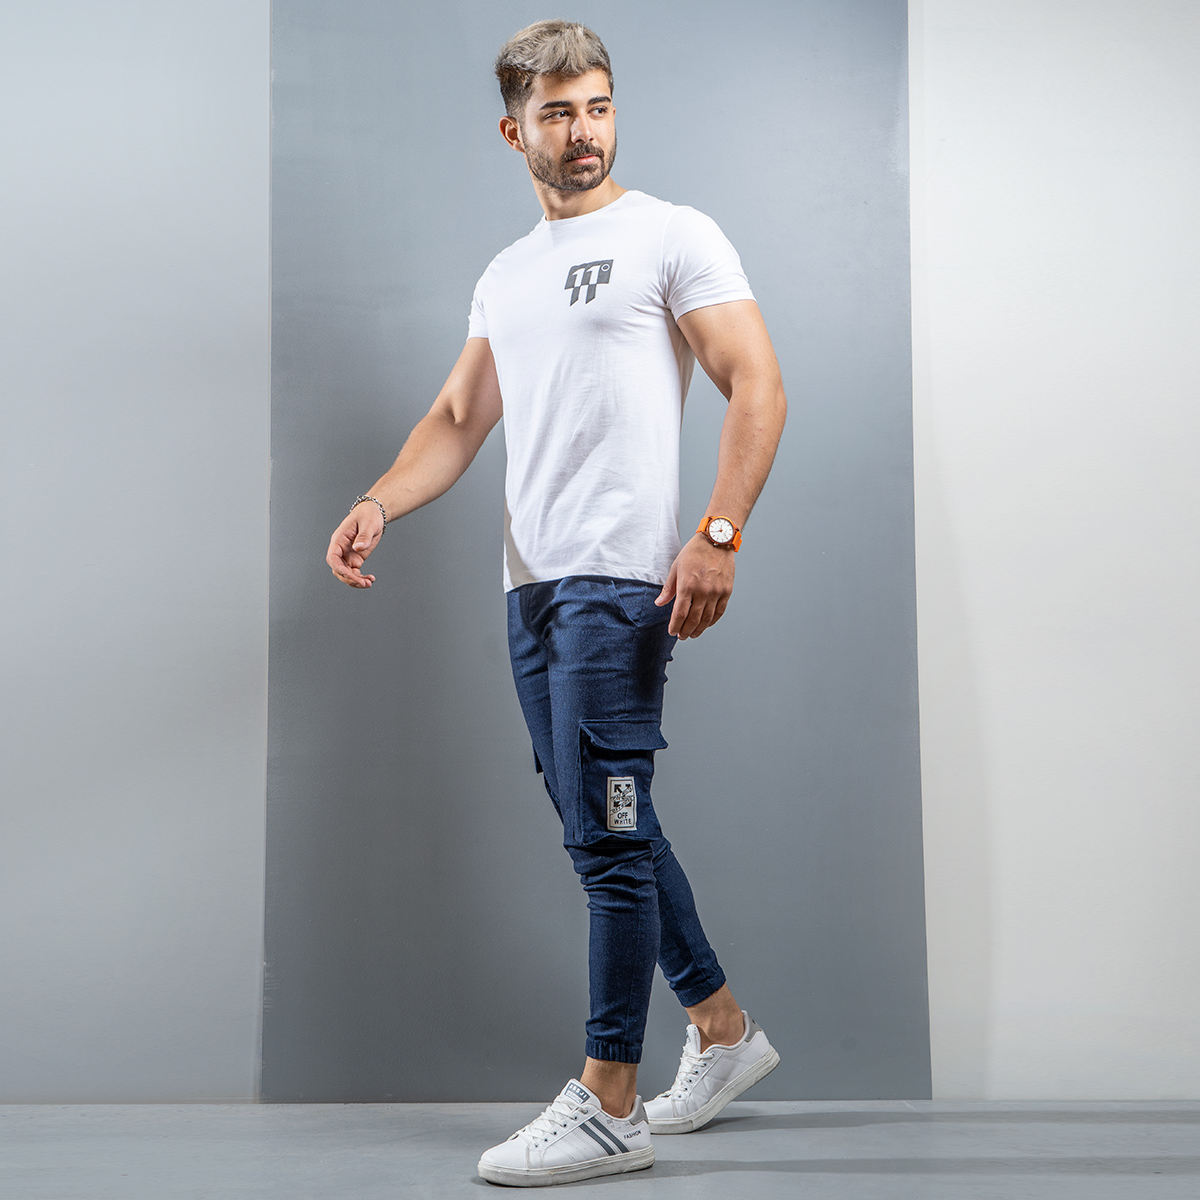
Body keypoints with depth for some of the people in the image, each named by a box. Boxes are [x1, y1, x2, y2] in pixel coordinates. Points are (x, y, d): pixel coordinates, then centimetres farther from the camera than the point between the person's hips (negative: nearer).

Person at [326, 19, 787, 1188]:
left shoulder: (672, 236, -1)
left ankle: (609, 1108, 1)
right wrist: (378, 504, 1)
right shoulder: (506, 276, 20)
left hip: (621, 578, -8)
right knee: (605, 827, 14)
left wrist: (718, 536, -20)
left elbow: (757, 387, -8)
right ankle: (723, 1031, 29)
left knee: (605, 830, -9)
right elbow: (460, 416, 19)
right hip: (532, 582, 8)